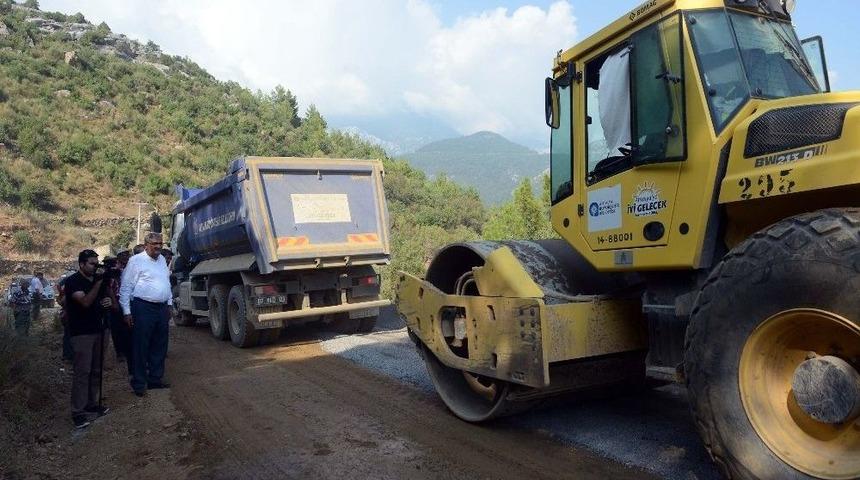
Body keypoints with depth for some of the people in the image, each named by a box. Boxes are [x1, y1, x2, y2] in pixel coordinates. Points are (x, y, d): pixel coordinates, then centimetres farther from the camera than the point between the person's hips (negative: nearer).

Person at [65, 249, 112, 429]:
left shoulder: (98, 279, 12)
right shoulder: (73, 281, -8)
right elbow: (85, 302, -21)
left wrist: (108, 302, 0)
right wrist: (98, 283, -26)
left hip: (98, 331, 7)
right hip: (81, 333, -7)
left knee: (96, 371, 11)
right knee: (82, 372, -7)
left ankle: (93, 403, 21)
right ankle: (78, 411, -1)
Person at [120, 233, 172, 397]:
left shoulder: (162, 260, 15)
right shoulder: (136, 260, -6)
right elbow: (125, 288, -7)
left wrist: (169, 304, 19)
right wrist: (127, 311, -11)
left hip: (162, 308, 7)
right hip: (143, 308, -7)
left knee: (160, 346, 13)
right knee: (141, 347, -1)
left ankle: (156, 379, 24)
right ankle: (139, 383, 8)